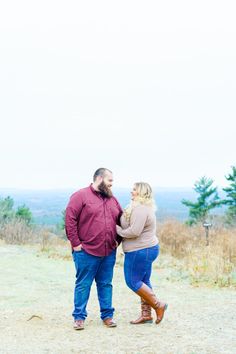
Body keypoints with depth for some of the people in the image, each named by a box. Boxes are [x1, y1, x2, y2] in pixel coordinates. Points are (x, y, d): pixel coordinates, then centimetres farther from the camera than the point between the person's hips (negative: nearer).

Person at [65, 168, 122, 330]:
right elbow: (70, 219, -12)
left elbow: (121, 221, 22)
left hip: (109, 252, 6)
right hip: (86, 251, -5)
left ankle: (107, 315, 21)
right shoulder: (81, 196, -6)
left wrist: (118, 240, 13)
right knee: (83, 285, 3)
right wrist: (75, 243, -13)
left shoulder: (112, 199, 14)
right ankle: (79, 317, 12)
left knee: (106, 284, 12)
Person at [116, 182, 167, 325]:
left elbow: (134, 231, -26)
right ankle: (146, 314, 17)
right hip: (148, 249, 11)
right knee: (143, 281, 12)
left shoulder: (140, 209, -20)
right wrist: (121, 228, 7)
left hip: (140, 251, -11)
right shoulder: (145, 207, 15)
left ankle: (158, 305, 1)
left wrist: (118, 230, -12)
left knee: (133, 281, -3)